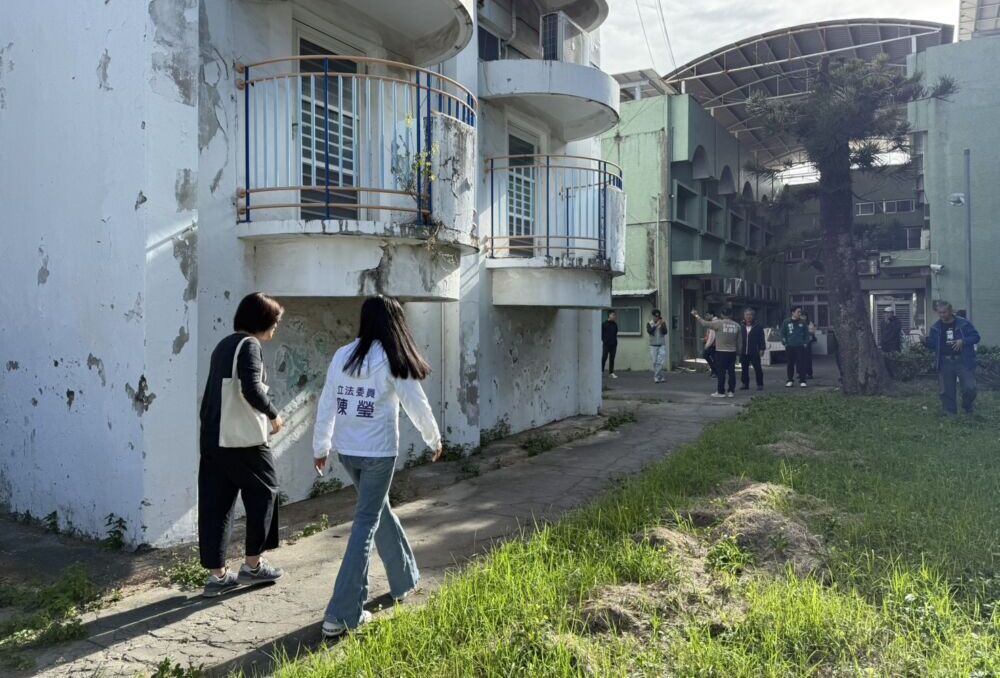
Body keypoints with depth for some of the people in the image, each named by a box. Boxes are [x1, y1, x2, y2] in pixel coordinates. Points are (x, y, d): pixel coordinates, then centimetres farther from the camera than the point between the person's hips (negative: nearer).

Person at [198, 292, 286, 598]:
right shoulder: (249, 345, -11)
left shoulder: (223, 345, 15)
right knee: (263, 493, 10)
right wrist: (273, 414, -9)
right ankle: (253, 564, 19)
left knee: (214, 503, 8)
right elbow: (252, 389, -24)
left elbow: (211, 393, 17)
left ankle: (217, 574, 15)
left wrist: (210, 428, 21)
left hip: (212, 437, 8)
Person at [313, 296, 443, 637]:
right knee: (366, 524, 0)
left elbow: (326, 404, 6)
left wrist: (320, 446, 17)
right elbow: (417, 405, -5)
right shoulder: (393, 360, -11)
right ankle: (342, 615, 1)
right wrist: (434, 440, 10)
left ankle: (404, 580, 40)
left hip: (346, 451, 6)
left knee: (380, 510, 22)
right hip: (378, 452, -6)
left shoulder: (342, 356, 2)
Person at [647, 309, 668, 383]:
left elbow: (665, 332, -8)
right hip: (653, 346, 1)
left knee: (660, 362, -11)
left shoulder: (663, 323, 3)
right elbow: (649, 331, -15)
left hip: (662, 345, 0)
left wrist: (663, 325, -22)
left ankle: (656, 377, -9)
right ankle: (661, 377, 12)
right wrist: (656, 325, -24)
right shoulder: (649, 323, 2)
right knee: (655, 363, 1)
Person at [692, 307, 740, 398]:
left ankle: (720, 391, 3)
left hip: (721, 351, -4)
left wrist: (696, 316, 6)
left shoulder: (719, 323, -11)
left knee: (721, 372, 1)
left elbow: (704, 323, -7)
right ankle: (731, 391, 11)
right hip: (732, 352, 4)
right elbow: (738, 339, 7)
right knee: (731, 371, 8)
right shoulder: (736, 325, 3)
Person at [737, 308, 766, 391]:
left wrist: (761, 349, -7)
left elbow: (761, 339, -1)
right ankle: (745, 383, 18)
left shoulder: (758, 326, -1)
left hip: (754, 352, -3)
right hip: (743, 352, 3)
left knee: (757, 368, 0)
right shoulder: (741, 326, 6)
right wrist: (737, 349, 7)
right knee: (744, 368, 9)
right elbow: (738, 339, 10)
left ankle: (760, 384, 7)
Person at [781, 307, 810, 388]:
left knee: (801, 364, -3)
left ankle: (802, 381, 1)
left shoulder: (803, 322, 6)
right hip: (790, 347, 0)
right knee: (790, 364, 6)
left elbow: (806, 334, 8)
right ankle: (790, 380, 15)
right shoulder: (786, 322, 4)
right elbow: (783, 334, 8)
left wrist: (805, 343, -2)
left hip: (800, 347, 0)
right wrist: (785, 343, 0)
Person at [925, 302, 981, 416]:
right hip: (945, 363, 3)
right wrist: (927, 339, -13)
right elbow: (933, 345, 9)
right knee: (947, 391, 6)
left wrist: (963, 341, -17)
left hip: (964, 361, -2)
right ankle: (950, 413, 19)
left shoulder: (963, 323, -4)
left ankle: (967, 406, 24)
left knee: (970, 388, -6)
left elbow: (976, 337, 0)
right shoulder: (936, 327, 5)